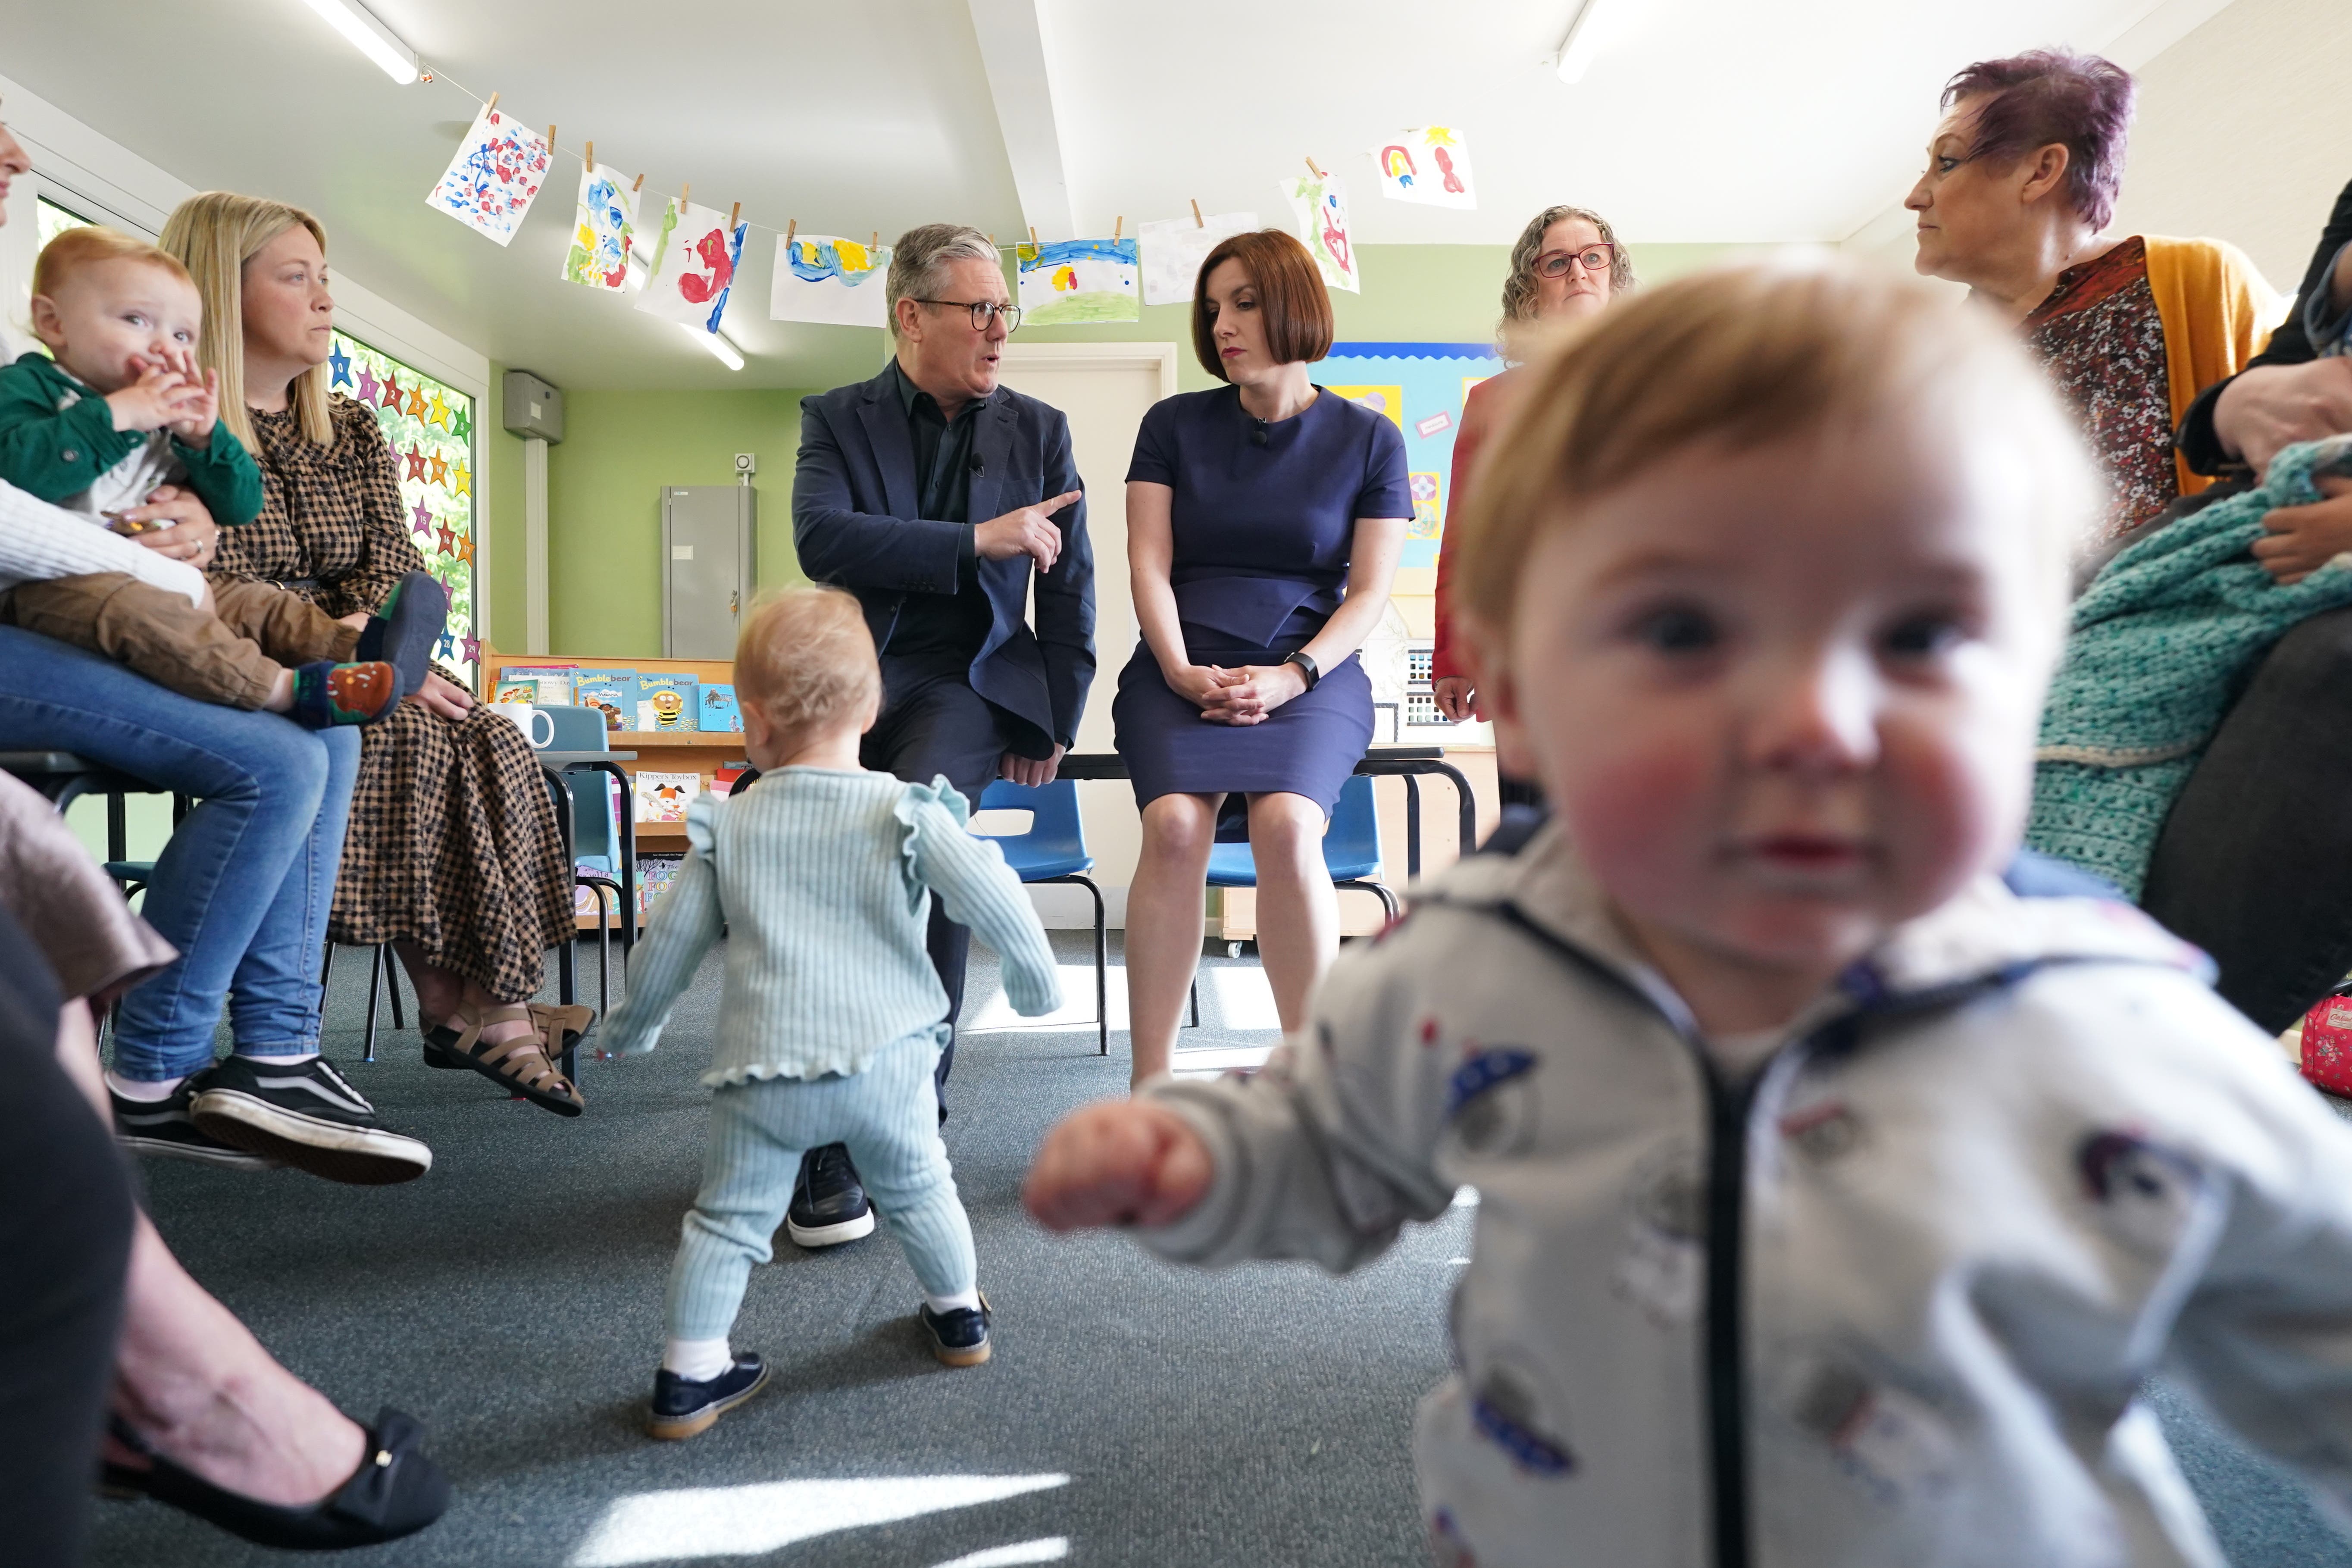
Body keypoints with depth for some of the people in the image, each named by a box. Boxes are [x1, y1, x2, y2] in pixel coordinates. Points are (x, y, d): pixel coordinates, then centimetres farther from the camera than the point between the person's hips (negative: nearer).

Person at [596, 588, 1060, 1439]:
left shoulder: (727, 826, 4)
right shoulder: (906, 813, -6)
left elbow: (671, 940, 10)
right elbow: (994, 897, -12)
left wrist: (630, 1029, 27)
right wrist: (1035, 978, 6)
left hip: (764, 1069, 1)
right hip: (887, 1058, 0)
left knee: (728, 1220, 13)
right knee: (918, 1188, 21)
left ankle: (690, 1376, 17)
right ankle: (960, 1317, 39)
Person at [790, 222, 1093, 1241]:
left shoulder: (1039, 430, 12)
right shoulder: (836, 420, 7)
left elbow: (1070, 588, 10)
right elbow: (821, 541, -13)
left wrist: (1055, 726, 4)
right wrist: (978, 539, -18)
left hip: (973, 681, 0)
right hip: (856, 673, 1)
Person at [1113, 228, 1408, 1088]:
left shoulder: (1368, 439, 10)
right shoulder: (1174, 425, 13)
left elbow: (1369, 592, 4)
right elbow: (1148, 565, 5)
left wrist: (1291, 676, -13)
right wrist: (1182, 672, -11)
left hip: (1311, 673, -1)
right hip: (1182, 668, 1)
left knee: (1287, 824, -31)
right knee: (1175, 825, -29)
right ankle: (1148, 1091, -22)